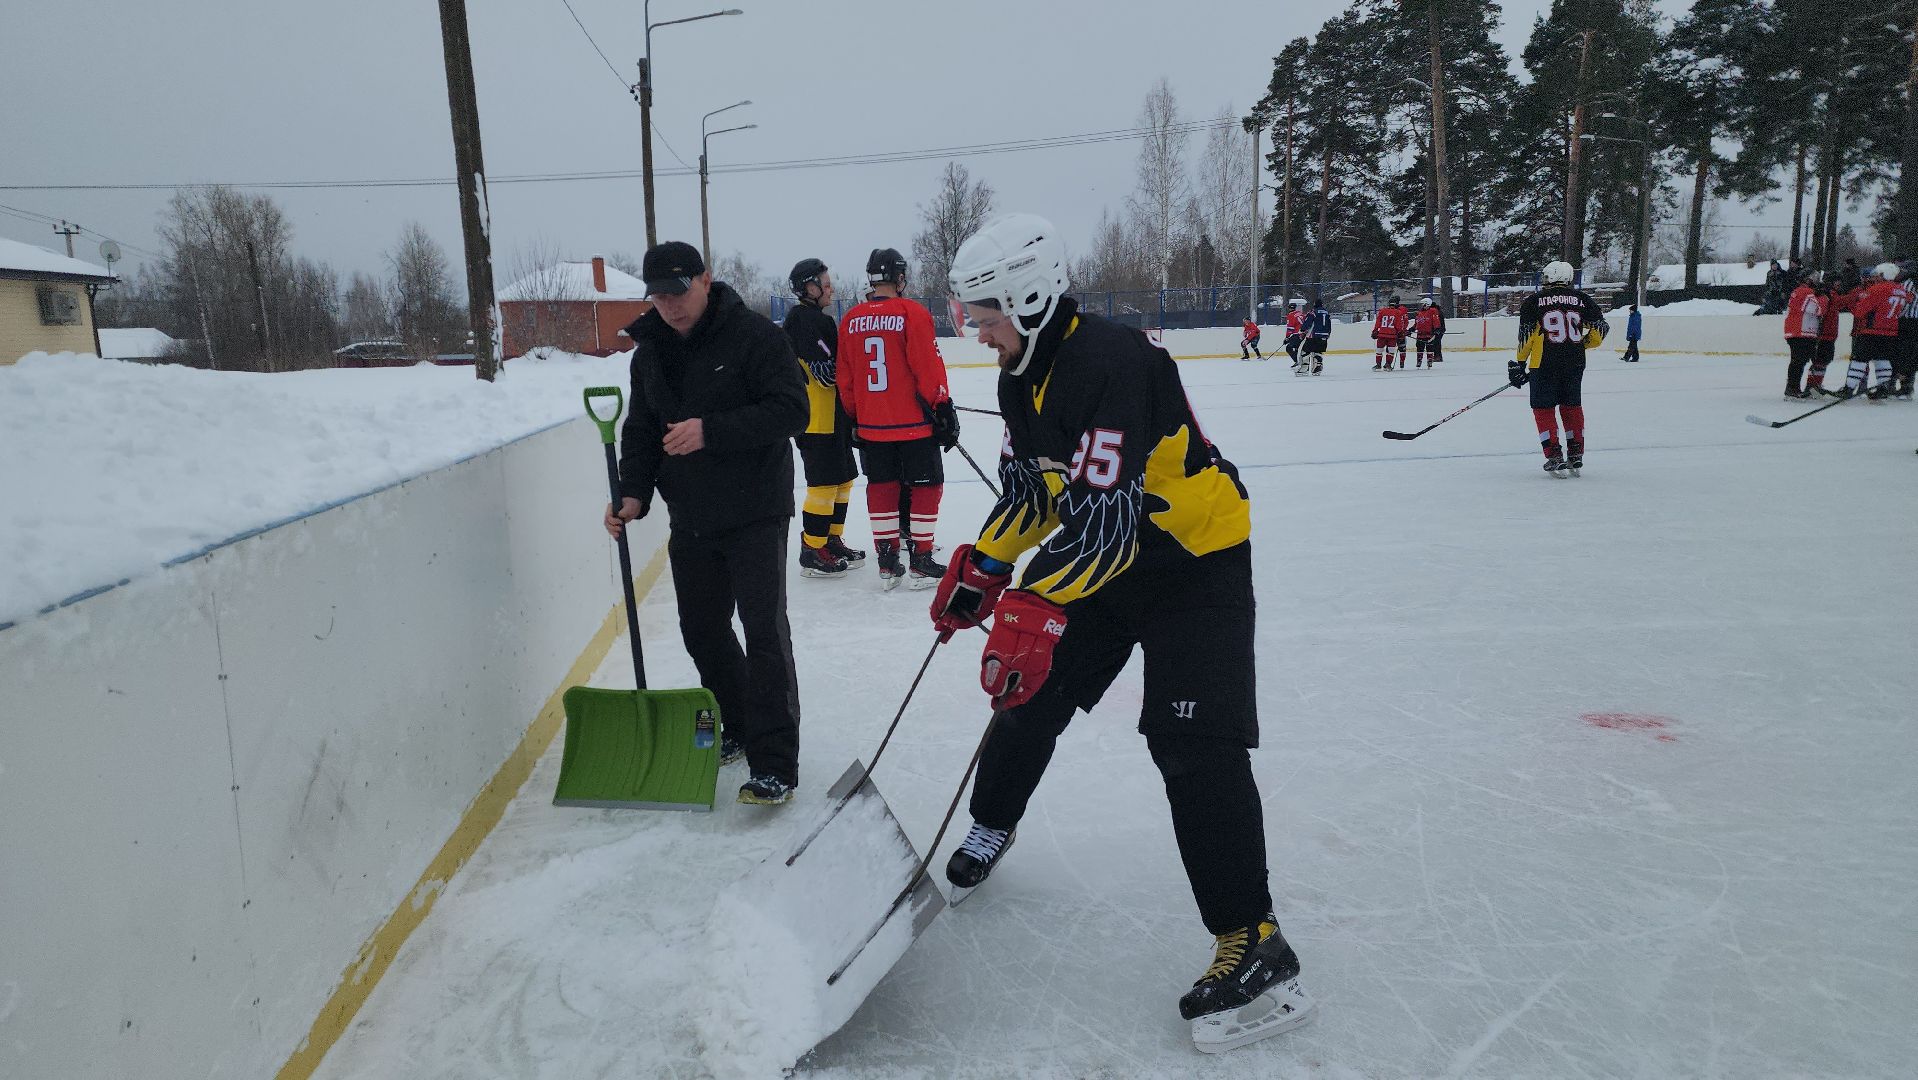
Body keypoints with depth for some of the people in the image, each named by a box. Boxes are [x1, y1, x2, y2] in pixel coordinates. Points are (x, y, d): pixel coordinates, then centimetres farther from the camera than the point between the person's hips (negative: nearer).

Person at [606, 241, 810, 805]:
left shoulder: (754, 334, -11)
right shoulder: (649, 352, 10)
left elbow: (790, 410, -19)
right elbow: (640, 430, 13)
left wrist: (711, 431, -28)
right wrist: (634, 494, -4)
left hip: (754, 513, -7)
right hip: (690, 520, 7)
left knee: (763, 631, -9)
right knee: (702, 630, 15)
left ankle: (775, 763, -6)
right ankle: (737, 727, 34)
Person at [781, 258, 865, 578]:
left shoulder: (819, 319, 18)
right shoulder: (802, 319, -15)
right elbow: (827, 373, -22)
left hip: (834, 416, 10)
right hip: (815, 418, -10)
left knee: (843, 479, 15)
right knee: (824, 483, -7)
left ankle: (832, 542, 25)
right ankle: (812, 554, -1)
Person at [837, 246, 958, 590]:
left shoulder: (851, 320, 5)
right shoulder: (912, 313, -10)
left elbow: (845, 380, 10)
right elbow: (929, 369, -13)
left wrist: (855, 418, 20)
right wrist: (944, 409, -5)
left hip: (870, 425, 5)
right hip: (914, 423, -5)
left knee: (881, 487, 12)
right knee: (925, 486, 6)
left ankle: (888, 562, 15)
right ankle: (921, 562, 7)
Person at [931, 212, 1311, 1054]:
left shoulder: (1111, 363, -29)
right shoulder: (1021, 377, 1)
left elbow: (1106, 512, -36)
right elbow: (1030, 487, 10)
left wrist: (1037, 609, -43)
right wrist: (982, 566, 0)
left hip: (1195, 559, -8)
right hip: (1100, 555, 9)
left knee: (1193, 745, -16)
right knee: (1031, 689, 12)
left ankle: (1251, 940, -7)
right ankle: (991, 826, 38)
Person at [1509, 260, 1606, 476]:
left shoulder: (1533, 301, 0)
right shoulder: (1582, 299, 7)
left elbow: (1526, 334, -3)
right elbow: (1600, 328, 7)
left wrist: (1520, 363, 5)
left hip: (1544, 364, -3)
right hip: (1575, 363, 3)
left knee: (1544, 409, 5)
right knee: (1572, 407, 16)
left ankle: (1554, 456, -4)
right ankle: (1576, 456, 17)